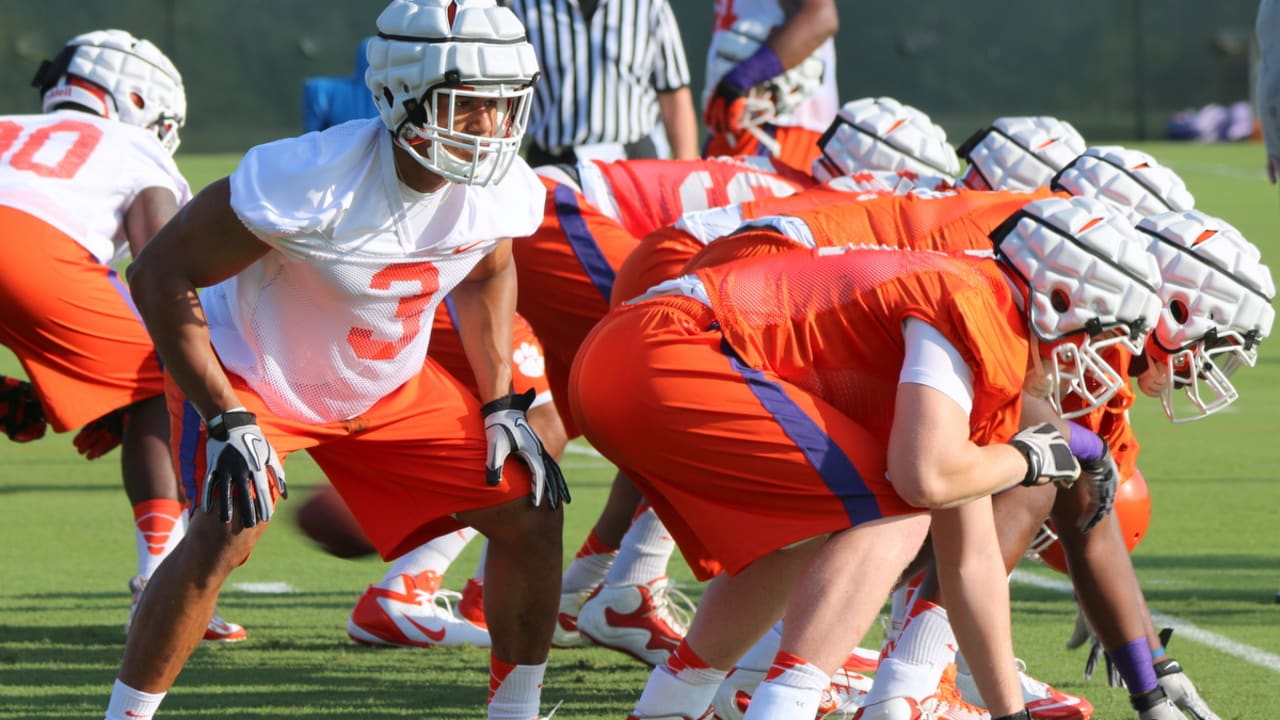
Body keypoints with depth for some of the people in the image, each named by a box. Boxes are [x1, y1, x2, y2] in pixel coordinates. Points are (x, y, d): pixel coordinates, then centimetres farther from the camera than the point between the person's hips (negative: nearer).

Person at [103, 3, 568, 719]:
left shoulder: (505, 189, -17)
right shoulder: (310, 182, -36)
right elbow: (163, 274, -26)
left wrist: (502, 406, 2)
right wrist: (228, 422, -28)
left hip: (389, 385, 6)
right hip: (253, 370, -6)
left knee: (531, 514, -1)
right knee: (227, 534, -29)